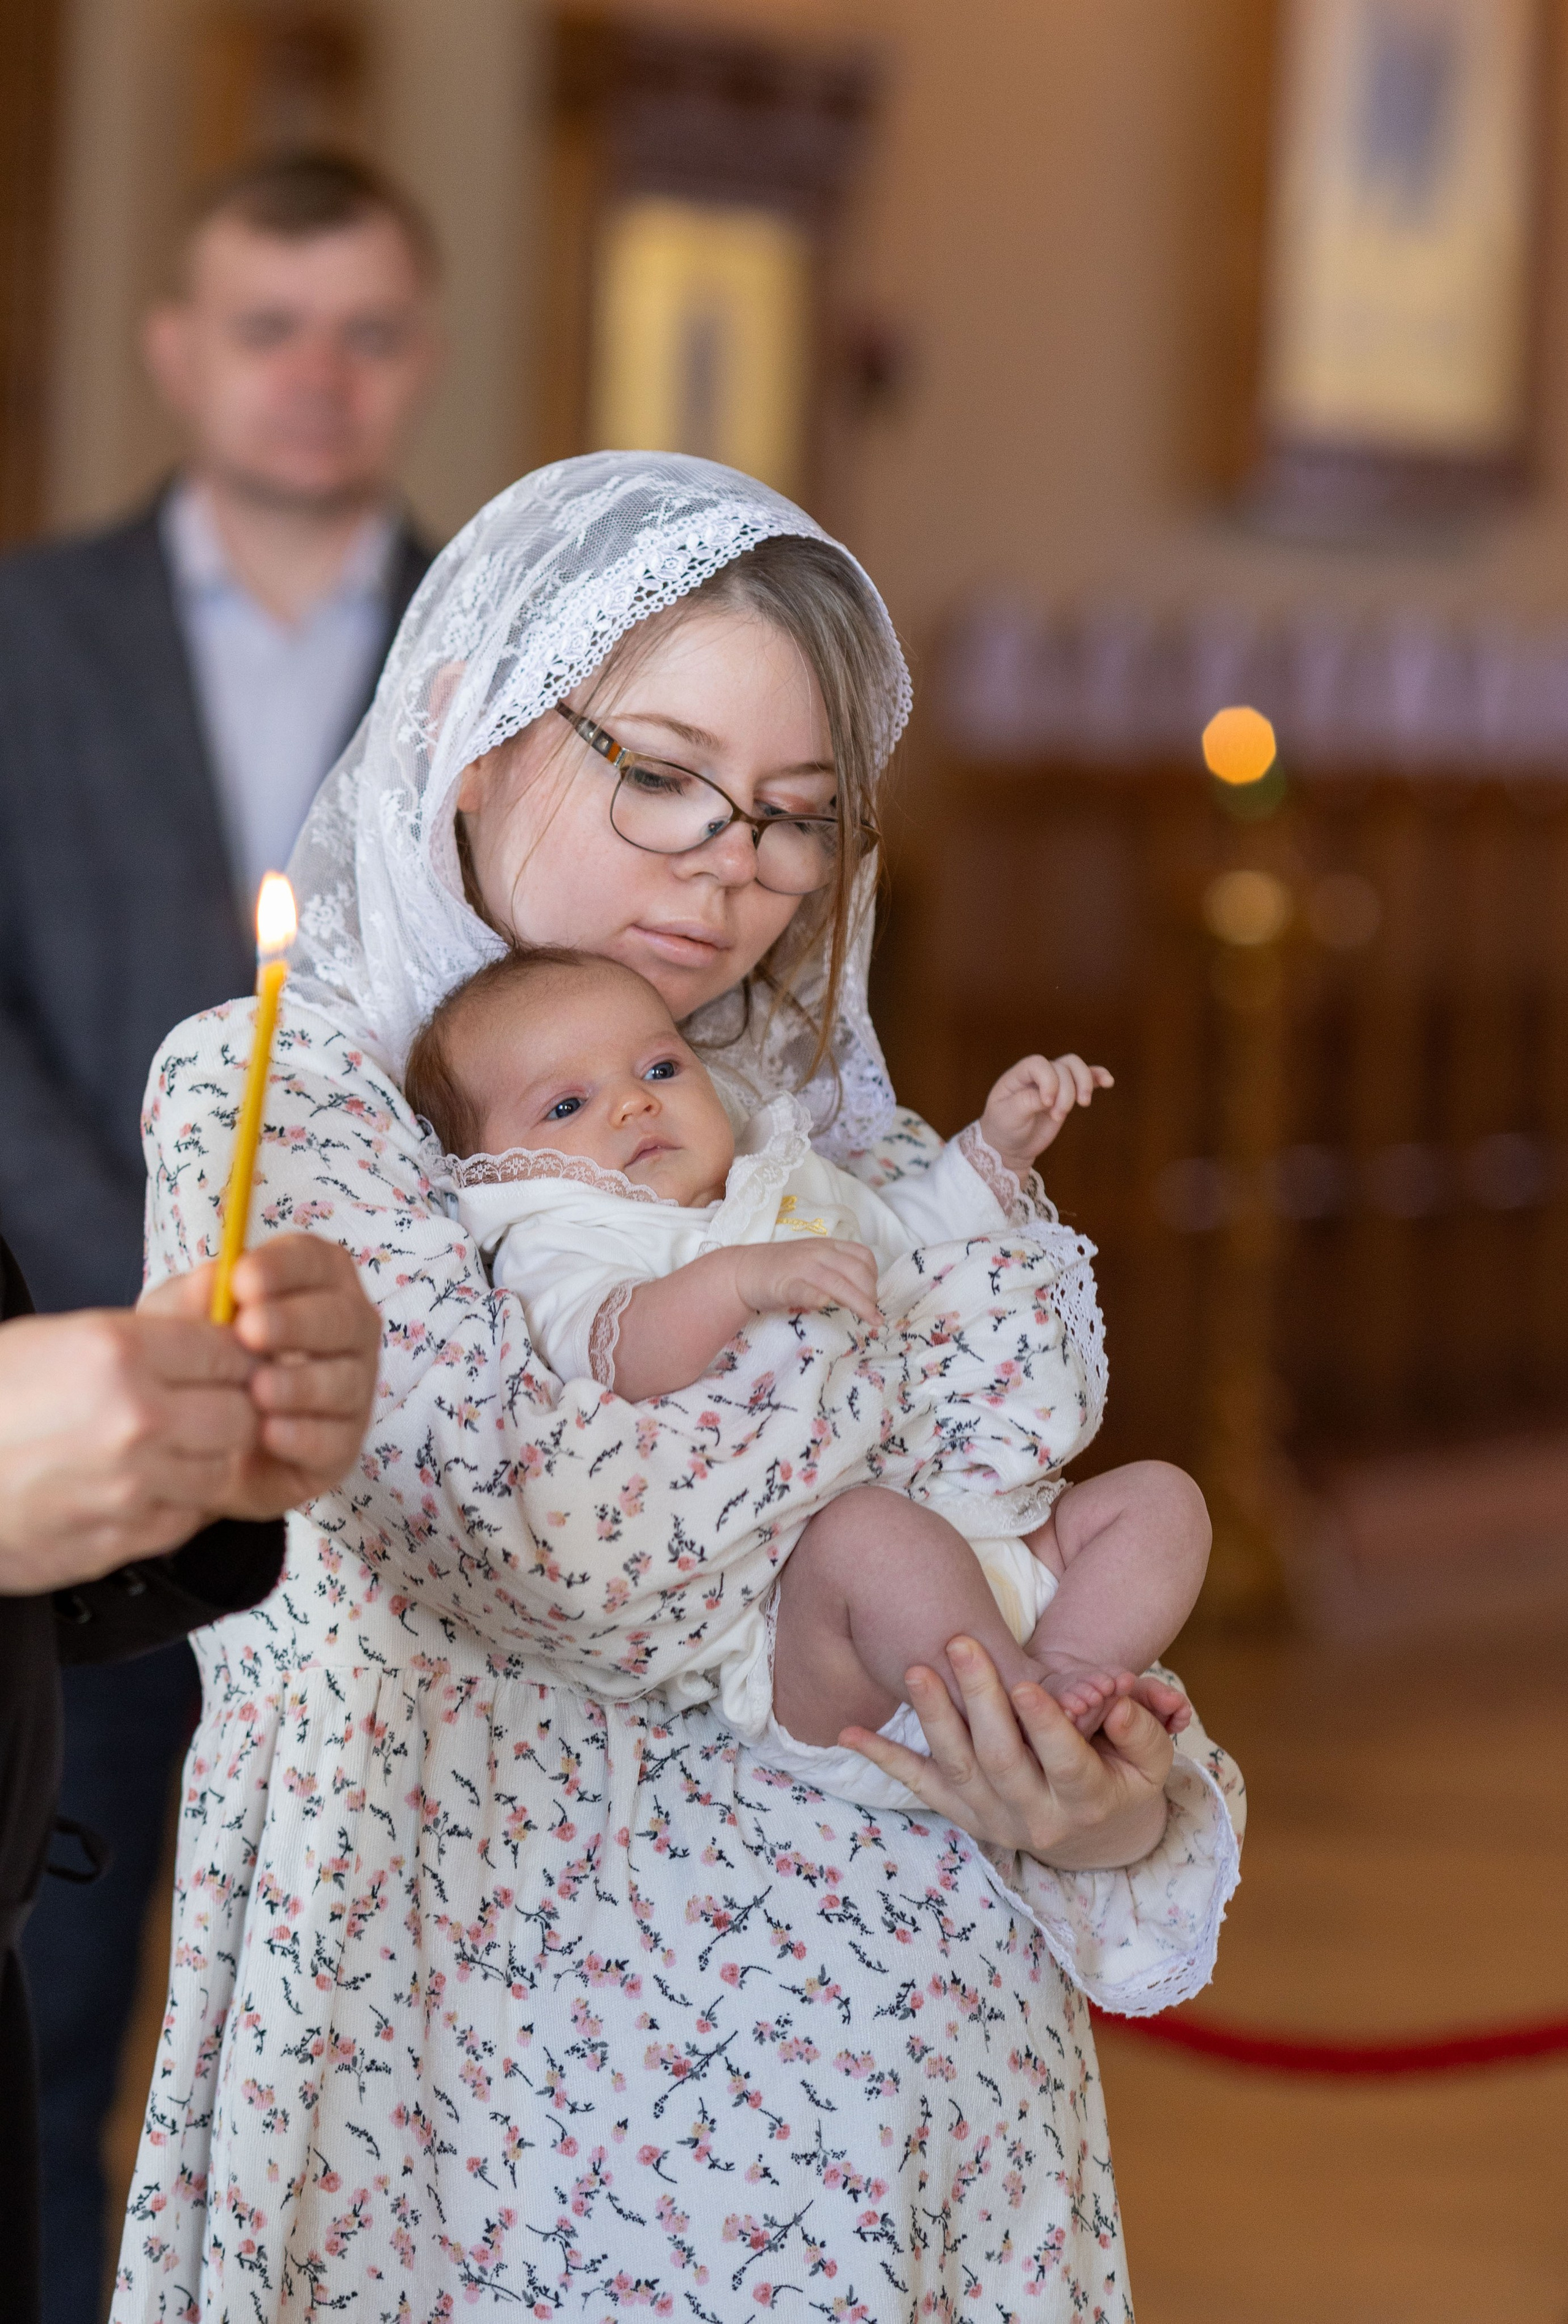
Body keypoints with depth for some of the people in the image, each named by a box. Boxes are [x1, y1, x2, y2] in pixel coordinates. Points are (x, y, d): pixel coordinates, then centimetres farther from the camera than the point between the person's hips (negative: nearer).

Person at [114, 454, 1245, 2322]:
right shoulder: (264, 1099, -6)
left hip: (917, 2070, 5)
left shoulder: (838, 1150, 13)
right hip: (522, 2077, -5)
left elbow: (1016, 1598, 15)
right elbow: (561, 1532, -20)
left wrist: (1124, 1827, -7)